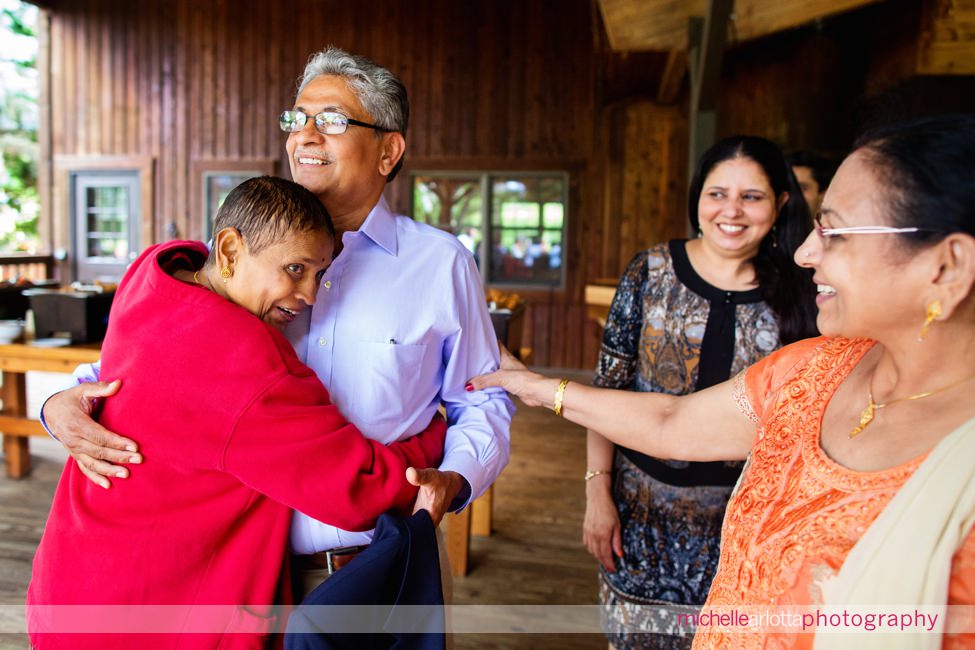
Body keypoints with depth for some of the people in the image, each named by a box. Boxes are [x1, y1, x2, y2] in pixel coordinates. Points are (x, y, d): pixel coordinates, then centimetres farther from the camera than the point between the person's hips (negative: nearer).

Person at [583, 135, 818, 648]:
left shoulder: (797, 296, -3)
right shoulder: (651, 271, -4)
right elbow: (608, 387, -3)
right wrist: (598, 491, -7)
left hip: (742, 519, 0)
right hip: (641, 509, 0)